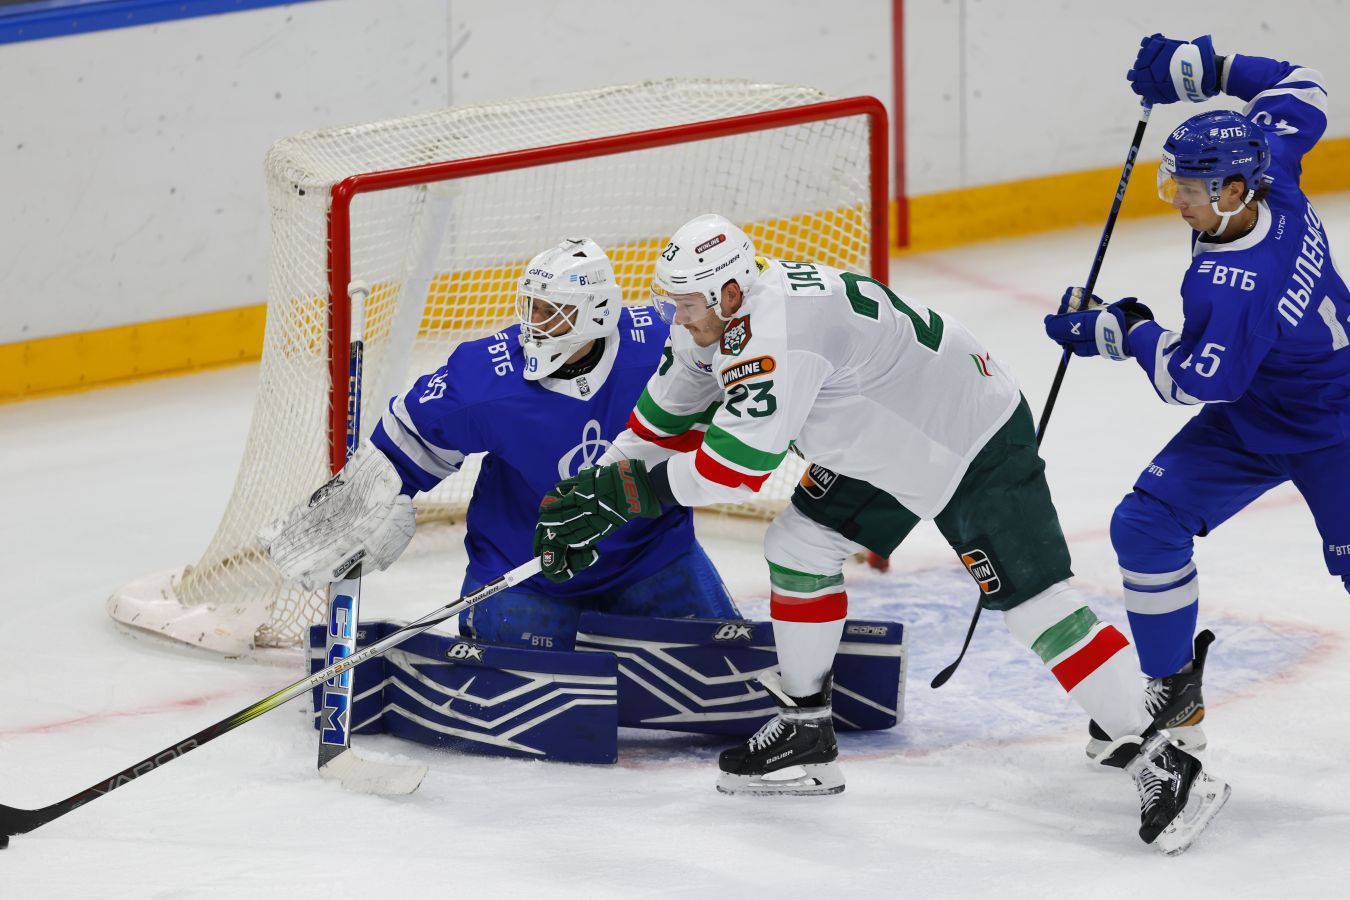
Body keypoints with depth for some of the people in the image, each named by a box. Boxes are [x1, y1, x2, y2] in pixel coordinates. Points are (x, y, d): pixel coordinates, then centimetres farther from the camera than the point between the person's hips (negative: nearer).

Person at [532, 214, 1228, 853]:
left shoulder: (780, 328, -33)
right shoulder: (713, 315, -1)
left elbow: (738, 462, -34)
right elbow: (664, 420, 13)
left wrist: (629, 489, -26)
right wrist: (591, 493, 11)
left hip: (977, 445, -10)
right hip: (883, 445, 10)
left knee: (1032, 601, -14)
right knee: (798, 545, 8)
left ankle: (1158, 765, -14)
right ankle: (804, 733, 20)